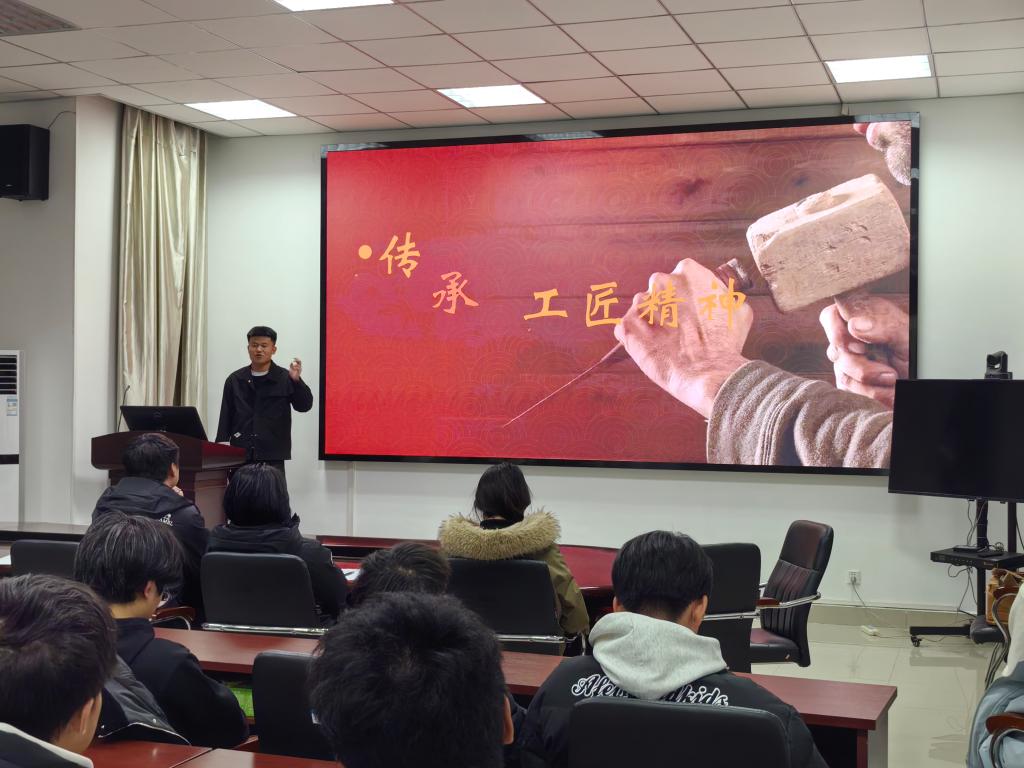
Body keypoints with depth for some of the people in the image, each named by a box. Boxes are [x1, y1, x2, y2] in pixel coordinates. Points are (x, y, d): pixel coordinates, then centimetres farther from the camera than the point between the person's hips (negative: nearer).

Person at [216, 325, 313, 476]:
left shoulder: (285, 378, 3)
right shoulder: (235, 380, 11)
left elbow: (304, 406, -7)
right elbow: (225, 418, 11)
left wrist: (296, 380, -24)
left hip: (273, 458, -2)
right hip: (239, 456, 2)